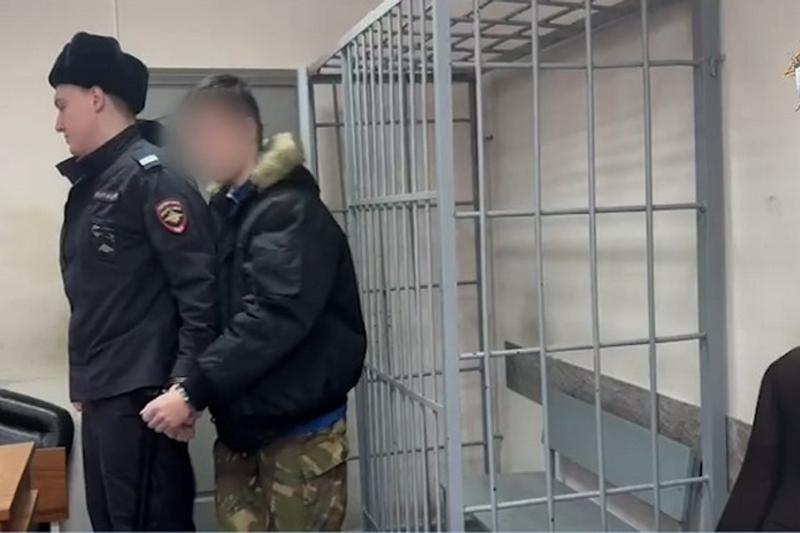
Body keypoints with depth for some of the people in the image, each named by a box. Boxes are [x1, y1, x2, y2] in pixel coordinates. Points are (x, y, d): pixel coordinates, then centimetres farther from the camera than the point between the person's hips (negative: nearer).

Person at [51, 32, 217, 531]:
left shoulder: (151, 177, -13)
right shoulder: (91, 184, 14)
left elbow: (201, 293, -19)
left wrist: (183, 389, -21)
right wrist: (86, 383, 18)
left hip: (141, 395, -9)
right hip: (103, 396, 9)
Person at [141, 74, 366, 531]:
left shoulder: (290, 210, -14)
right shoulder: (224, 212, 10)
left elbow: (272, 319, -24)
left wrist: (194, 392, -24)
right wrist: (189, 388, -1)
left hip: (299, 427, -7)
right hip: (239, 426, 7)